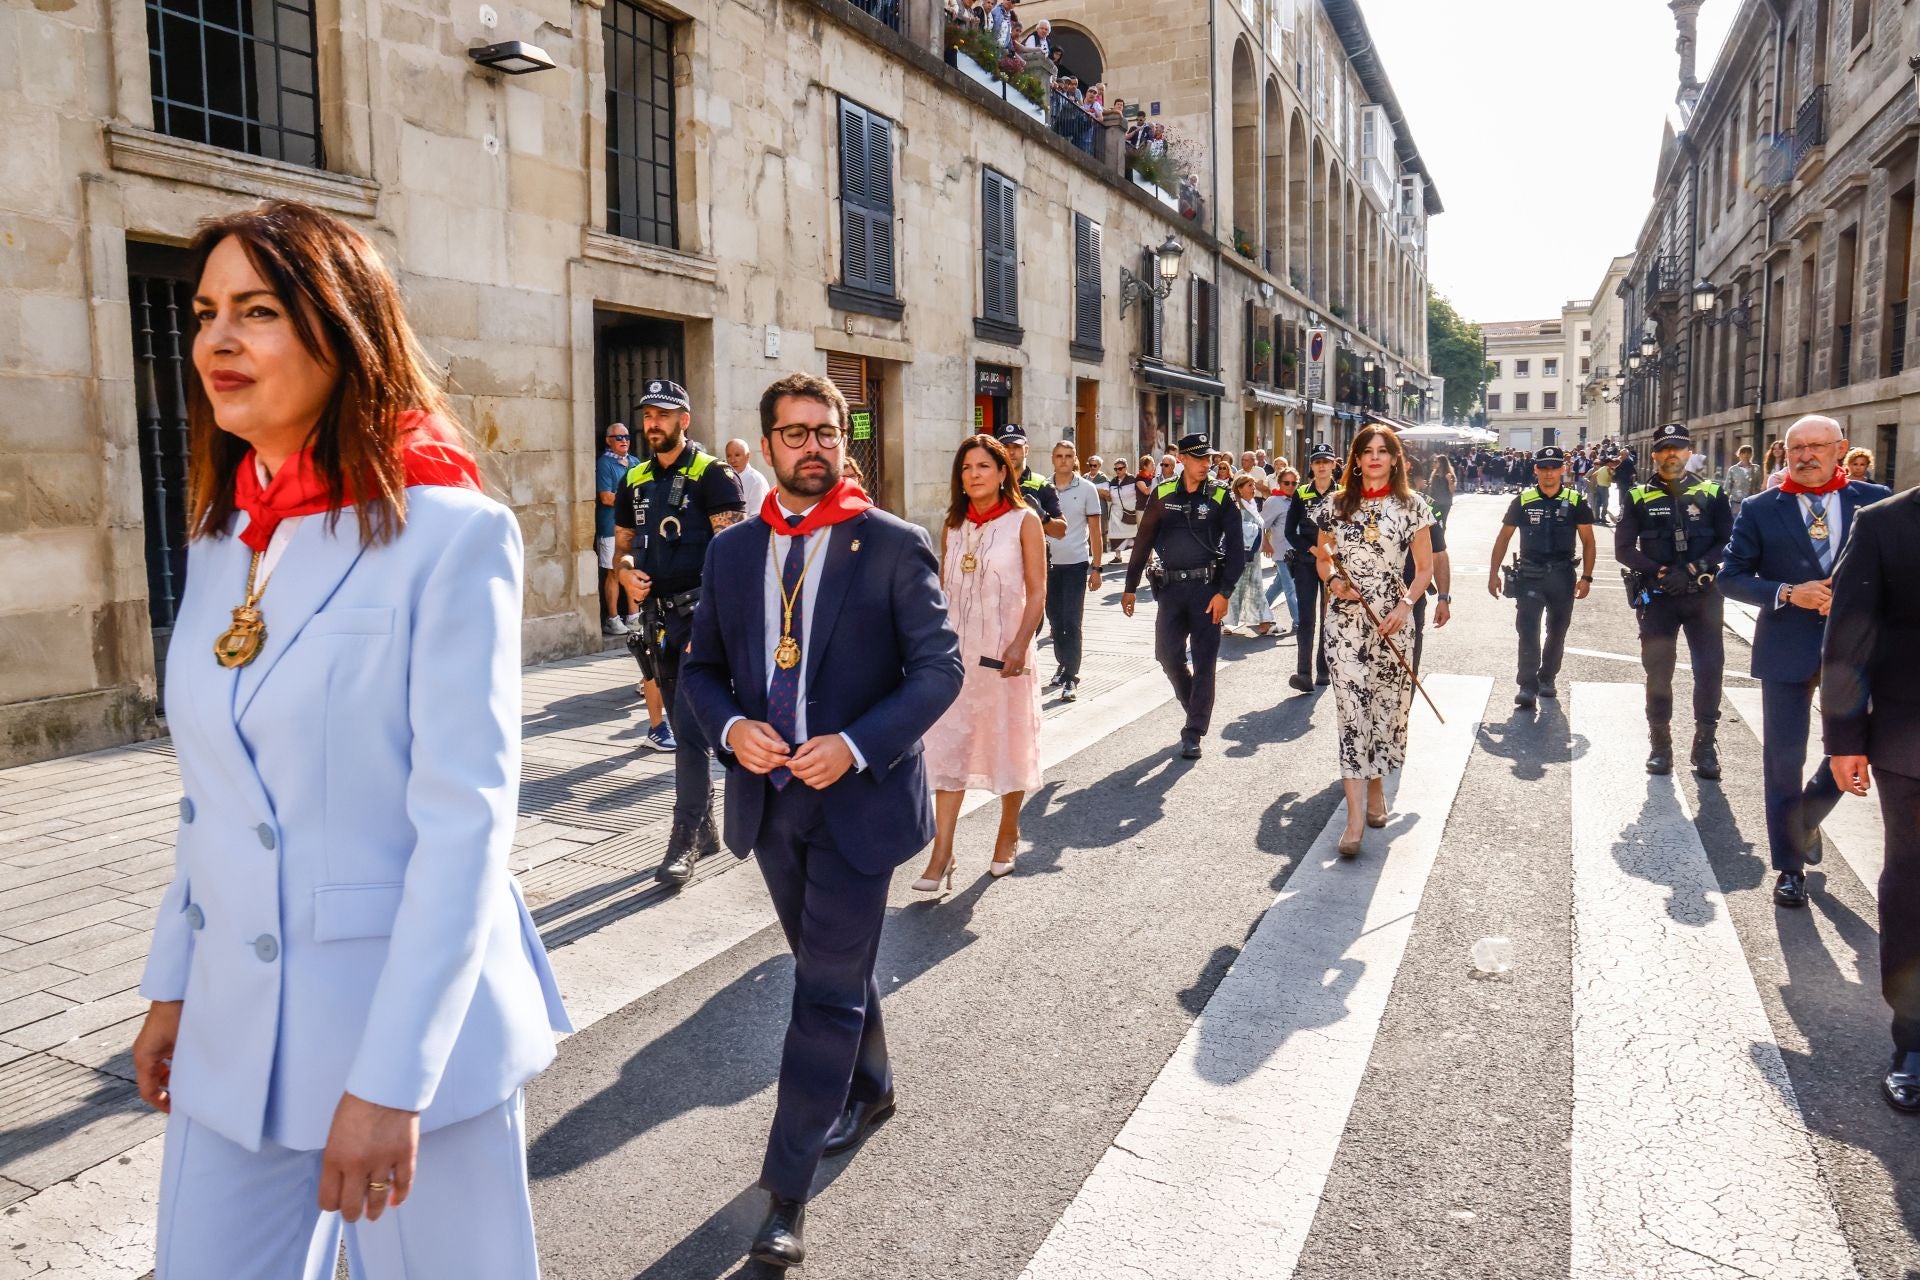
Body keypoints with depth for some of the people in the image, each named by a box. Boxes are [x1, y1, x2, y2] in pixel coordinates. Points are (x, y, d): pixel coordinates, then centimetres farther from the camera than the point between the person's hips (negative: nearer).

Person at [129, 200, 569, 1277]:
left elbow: (467, 821, -18)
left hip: (412, 1015, -6)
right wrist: (172, 986, 13)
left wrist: (390, 1078, -18)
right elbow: (208, 797, 13)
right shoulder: (220, 542, 7)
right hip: (235, 1030, 6)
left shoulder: (452, 534, -15)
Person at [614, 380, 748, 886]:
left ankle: (684, 842, -5)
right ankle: (706, 829, 26)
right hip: (658, 617, 7)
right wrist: (628, 573, -2)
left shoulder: (713, 476, -7)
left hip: (702, 616, -7)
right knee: (684, 727, 14)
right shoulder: (635, 481, 13)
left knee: (690, 731, -10)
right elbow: (623, 544, 22)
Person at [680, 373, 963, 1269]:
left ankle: (786, 1195, 10)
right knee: (831, 968, 22)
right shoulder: (732, 551, 6)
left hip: (858, 794, -5)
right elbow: (702, 668, 11)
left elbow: (940, 666, -10)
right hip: (768, 793, 5)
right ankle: (870, 1090, 47)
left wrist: (856, 745, -21)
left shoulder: (894, 546, -7)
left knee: (828, 990, -1)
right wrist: (730, 727, -10)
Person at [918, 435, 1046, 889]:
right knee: (948, 745, -1)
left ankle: (1008, 834, 30)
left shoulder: (1023, 521, -4)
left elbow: (1038, 591, -7)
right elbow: (942, 588, 12)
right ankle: (942, 852, 2)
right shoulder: (953, 524, 8)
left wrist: (1020, 645, -17)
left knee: (1008, 742, 9)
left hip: (1003, 651, -3)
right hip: (955, 650, 3)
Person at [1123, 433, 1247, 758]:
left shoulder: (1220, 496, 0)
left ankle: (1193, 732, 7)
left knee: (1204, 661, -1)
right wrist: (1130, 588, 5)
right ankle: (1196, 709, 28)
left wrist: (1224, 592, -11)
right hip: (1170, 585, 2)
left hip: (1206, 586, -2)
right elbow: (1144, 541, 8)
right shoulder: (1163, 494, 5)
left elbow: (1236, 548, -2)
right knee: (1167, 654, 3)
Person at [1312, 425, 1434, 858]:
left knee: (1385, 704, 9)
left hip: (1391, 619, 1)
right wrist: (1332, 580, -9)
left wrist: (1406, 605, -10)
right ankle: (1356, 814, -10)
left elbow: (1424, 568, 5)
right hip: (1345, 618, 0)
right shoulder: (1337, 503, 5)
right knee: (1351, 706, -8)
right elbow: (1322, 557, 13)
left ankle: (1376, 786, 31)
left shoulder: (1412, 505, 3)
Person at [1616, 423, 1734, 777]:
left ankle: (1705, 744, 10)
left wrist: (1692, 569, -13)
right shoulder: (1639, 498, 5)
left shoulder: (1712, 494, 6)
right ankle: (1660, 744, 14)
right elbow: (1624, 549, 0)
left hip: (1704, 595, 0)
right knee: (1658, 671, 3)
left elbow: (1728, 543, 0)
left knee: (1710, 668, -4)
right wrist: (1660, 572, -12)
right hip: (1657, 597, 0)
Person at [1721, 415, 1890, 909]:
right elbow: (1731, 576, -2)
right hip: (1787, 650, -1)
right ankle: (1790, 865, 19)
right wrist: (1788, 593, -16)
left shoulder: (1874, 501, 2)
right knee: (1784, 757, 5)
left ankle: (1806, 818, 38)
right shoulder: (1759, 509, -2)